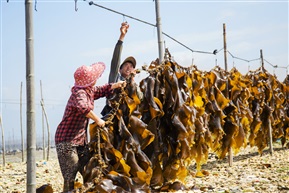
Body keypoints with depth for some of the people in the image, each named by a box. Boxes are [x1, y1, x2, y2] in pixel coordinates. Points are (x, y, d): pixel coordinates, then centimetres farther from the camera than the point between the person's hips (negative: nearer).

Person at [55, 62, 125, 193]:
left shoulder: (90, 91, 9)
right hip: (67, 140, -9)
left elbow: (102, 90, 29)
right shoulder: (79, 93, -19)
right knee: (70, 177, -11)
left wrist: (117, 85, 19)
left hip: (81, 140, 9)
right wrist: (97, 120, -31)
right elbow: (83, 107, -39)